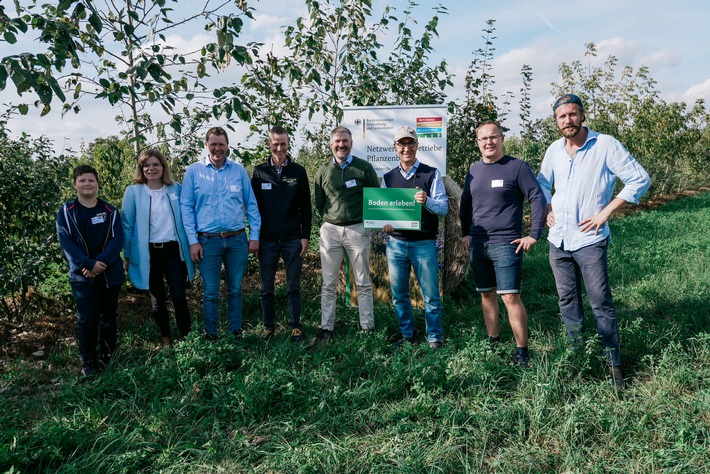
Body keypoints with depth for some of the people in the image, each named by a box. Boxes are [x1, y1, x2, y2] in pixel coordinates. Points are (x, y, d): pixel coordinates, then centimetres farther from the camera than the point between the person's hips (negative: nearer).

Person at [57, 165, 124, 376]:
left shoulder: (110, 211, 4)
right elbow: (66, 242, -8)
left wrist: (101, 262, -19)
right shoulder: (66, 212, 1)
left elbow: (118, 239, -5)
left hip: (110, 273, 2)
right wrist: (88, 264, -19)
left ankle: (109, 355, 26)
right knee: (88, 318, -6)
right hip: (82, 275, -2)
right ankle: (88, 360, 8)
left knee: (109, 316, 11)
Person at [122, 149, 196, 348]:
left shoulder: (176, 189, 4)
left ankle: (186, 337, 12)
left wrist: (190, 245, 5)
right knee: (158, 298, 12)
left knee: (179, 296, -4)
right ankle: (165, 338, 27)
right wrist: (127, 256, 0)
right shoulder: (133, 192, -1)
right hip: (148, 253, 0)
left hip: (174, 250, 0)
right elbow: (127, 225, 1)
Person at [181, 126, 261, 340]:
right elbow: (186, 207, 1)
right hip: (208, 241, -1)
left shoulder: (239, 171, 5)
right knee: (210, 292, 6)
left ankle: (236, 330, 25)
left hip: (237, 240, 1)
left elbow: (251, 204, 8)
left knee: (235, 290, 12)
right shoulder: (194, 171, 2)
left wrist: (254, 235, 2)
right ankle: (210, 334, 20)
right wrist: (193, 241, -5)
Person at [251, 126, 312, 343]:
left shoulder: (298, 171, 3)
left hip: (293, 240, 0)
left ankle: (296, 326, 17)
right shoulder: (259, 171, 3)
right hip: (267, 240, 1)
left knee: (294, 287, 7)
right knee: (266, 288, 9)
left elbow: (306, 207, 4)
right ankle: (268, 326, 22)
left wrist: (305, 236, -1)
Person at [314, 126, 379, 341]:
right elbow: (319, 203, 14)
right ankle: (326, 327, 14)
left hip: (358, 230, -2)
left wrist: (367, 221, 0)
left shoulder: (364, 167, 0)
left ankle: (368, 327, 13)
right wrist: (329, 220, 6)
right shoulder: (323, 170, 7)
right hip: (330, 231, 2)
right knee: (329, 284, 6)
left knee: (363, 283, 5)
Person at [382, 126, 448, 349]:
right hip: (396, 243, 3)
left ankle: (434, 337, 18)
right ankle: (407, 334, 26)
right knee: (399, 295, 11)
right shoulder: (388, 177, 10)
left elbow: (444, 207, -5)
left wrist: (426, 201, -25)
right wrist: (384, 223, -12)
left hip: (424, 243, -3)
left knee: (431, 295, 3)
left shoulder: (431, 174, 1)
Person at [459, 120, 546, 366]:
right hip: (478, 244, 6)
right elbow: (466, 203, 21)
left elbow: (538, 198, -8)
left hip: (506, 244, -6)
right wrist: (465, 233, 16)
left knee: (510, 297, -9)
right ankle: (493, 342, 25)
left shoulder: (517, 167, -5)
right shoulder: (474, 170, 11)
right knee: (487, 295, 12)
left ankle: (522, 351, 1)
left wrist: (534, 235, -11)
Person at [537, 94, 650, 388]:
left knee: (601, 303, -2)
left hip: (589, 240, -5)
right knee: (568, 300, 13)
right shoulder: (554, 150, 6)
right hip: (558, 240, 6)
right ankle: (577, 353, 27)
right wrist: (547, 210, 8)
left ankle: (614, 362, 11)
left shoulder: (606, 145, -10)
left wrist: (606, 212, -14)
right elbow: (542, 182, 23)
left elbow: (640, 179, -11)